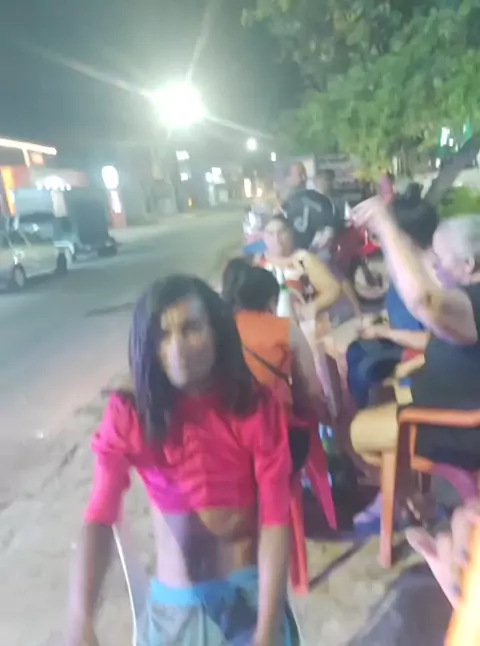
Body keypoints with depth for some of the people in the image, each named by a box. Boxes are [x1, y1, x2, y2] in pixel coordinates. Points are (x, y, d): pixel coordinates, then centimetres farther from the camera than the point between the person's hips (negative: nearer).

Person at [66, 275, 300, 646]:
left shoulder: (256, 407, -16)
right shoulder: (128, 416, -15)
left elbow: (275, 518, -17)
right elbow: (100, 517, -22)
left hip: (250, 591, -1)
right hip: (174, 603, 2)